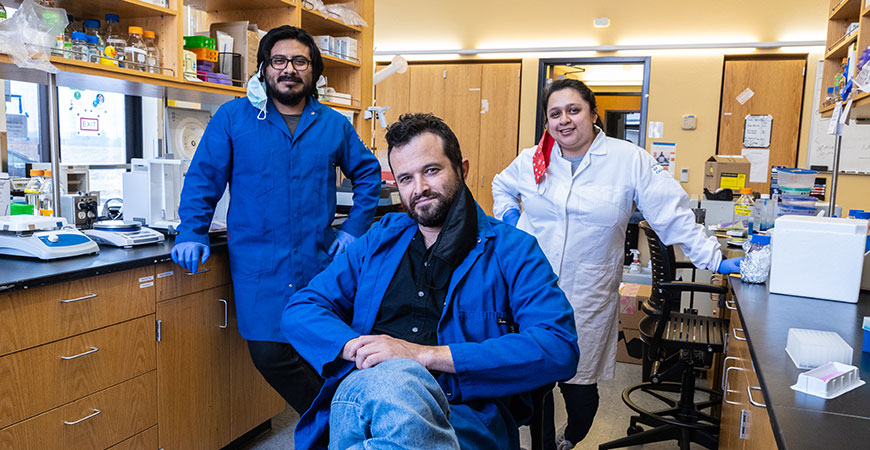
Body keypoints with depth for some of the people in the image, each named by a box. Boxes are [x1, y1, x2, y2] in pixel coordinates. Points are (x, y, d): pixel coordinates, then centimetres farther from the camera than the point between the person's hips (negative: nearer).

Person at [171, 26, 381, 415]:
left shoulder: (334, 125, 9)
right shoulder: (233, 117, 3)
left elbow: (368, 172, 16)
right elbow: (204, 177, 4)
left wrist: (354, 228, 6)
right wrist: (192, 234, -6)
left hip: (320, 261, 2)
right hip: (259, 263, -1)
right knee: (269, 353, -7)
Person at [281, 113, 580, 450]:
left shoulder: (512, 249, 6)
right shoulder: (379, 241, 18)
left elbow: (559, 348, -10)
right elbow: (299, 311, 14)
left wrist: (427, 355, -16)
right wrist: (357, 347, -9)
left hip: (466, 413, -2)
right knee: (395, 378, -36)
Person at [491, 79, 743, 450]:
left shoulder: (630, 161, -4)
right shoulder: (531, 160, 5)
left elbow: (673, 214, -2)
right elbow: (502, 187, 26)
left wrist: (714, 260, -3)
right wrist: (508, 217, 9)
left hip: (587, 300, -2)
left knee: (579, 383, 8)